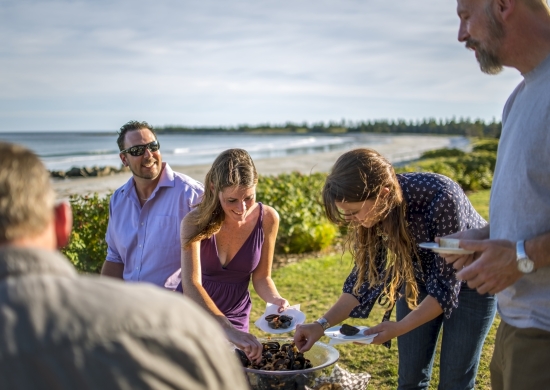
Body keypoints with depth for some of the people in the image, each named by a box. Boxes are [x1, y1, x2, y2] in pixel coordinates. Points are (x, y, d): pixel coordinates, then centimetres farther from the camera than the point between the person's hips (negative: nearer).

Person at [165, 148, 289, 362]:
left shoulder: (267, 219, -14)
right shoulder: (195, 222, -22)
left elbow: (261, 277, -1)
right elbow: (191, 285, -35)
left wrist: (275, 299, -23)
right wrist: (229, 329, -48)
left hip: (235, 318, 2)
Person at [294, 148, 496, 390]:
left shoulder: (440, 198, -37)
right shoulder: (373, 211, -20)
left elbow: (447, 284, -28)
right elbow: (366, 275, -10)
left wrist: (399, 328, -34)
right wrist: (323, 324, -20)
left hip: (469, 283, -4)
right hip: (418, 278, 4)